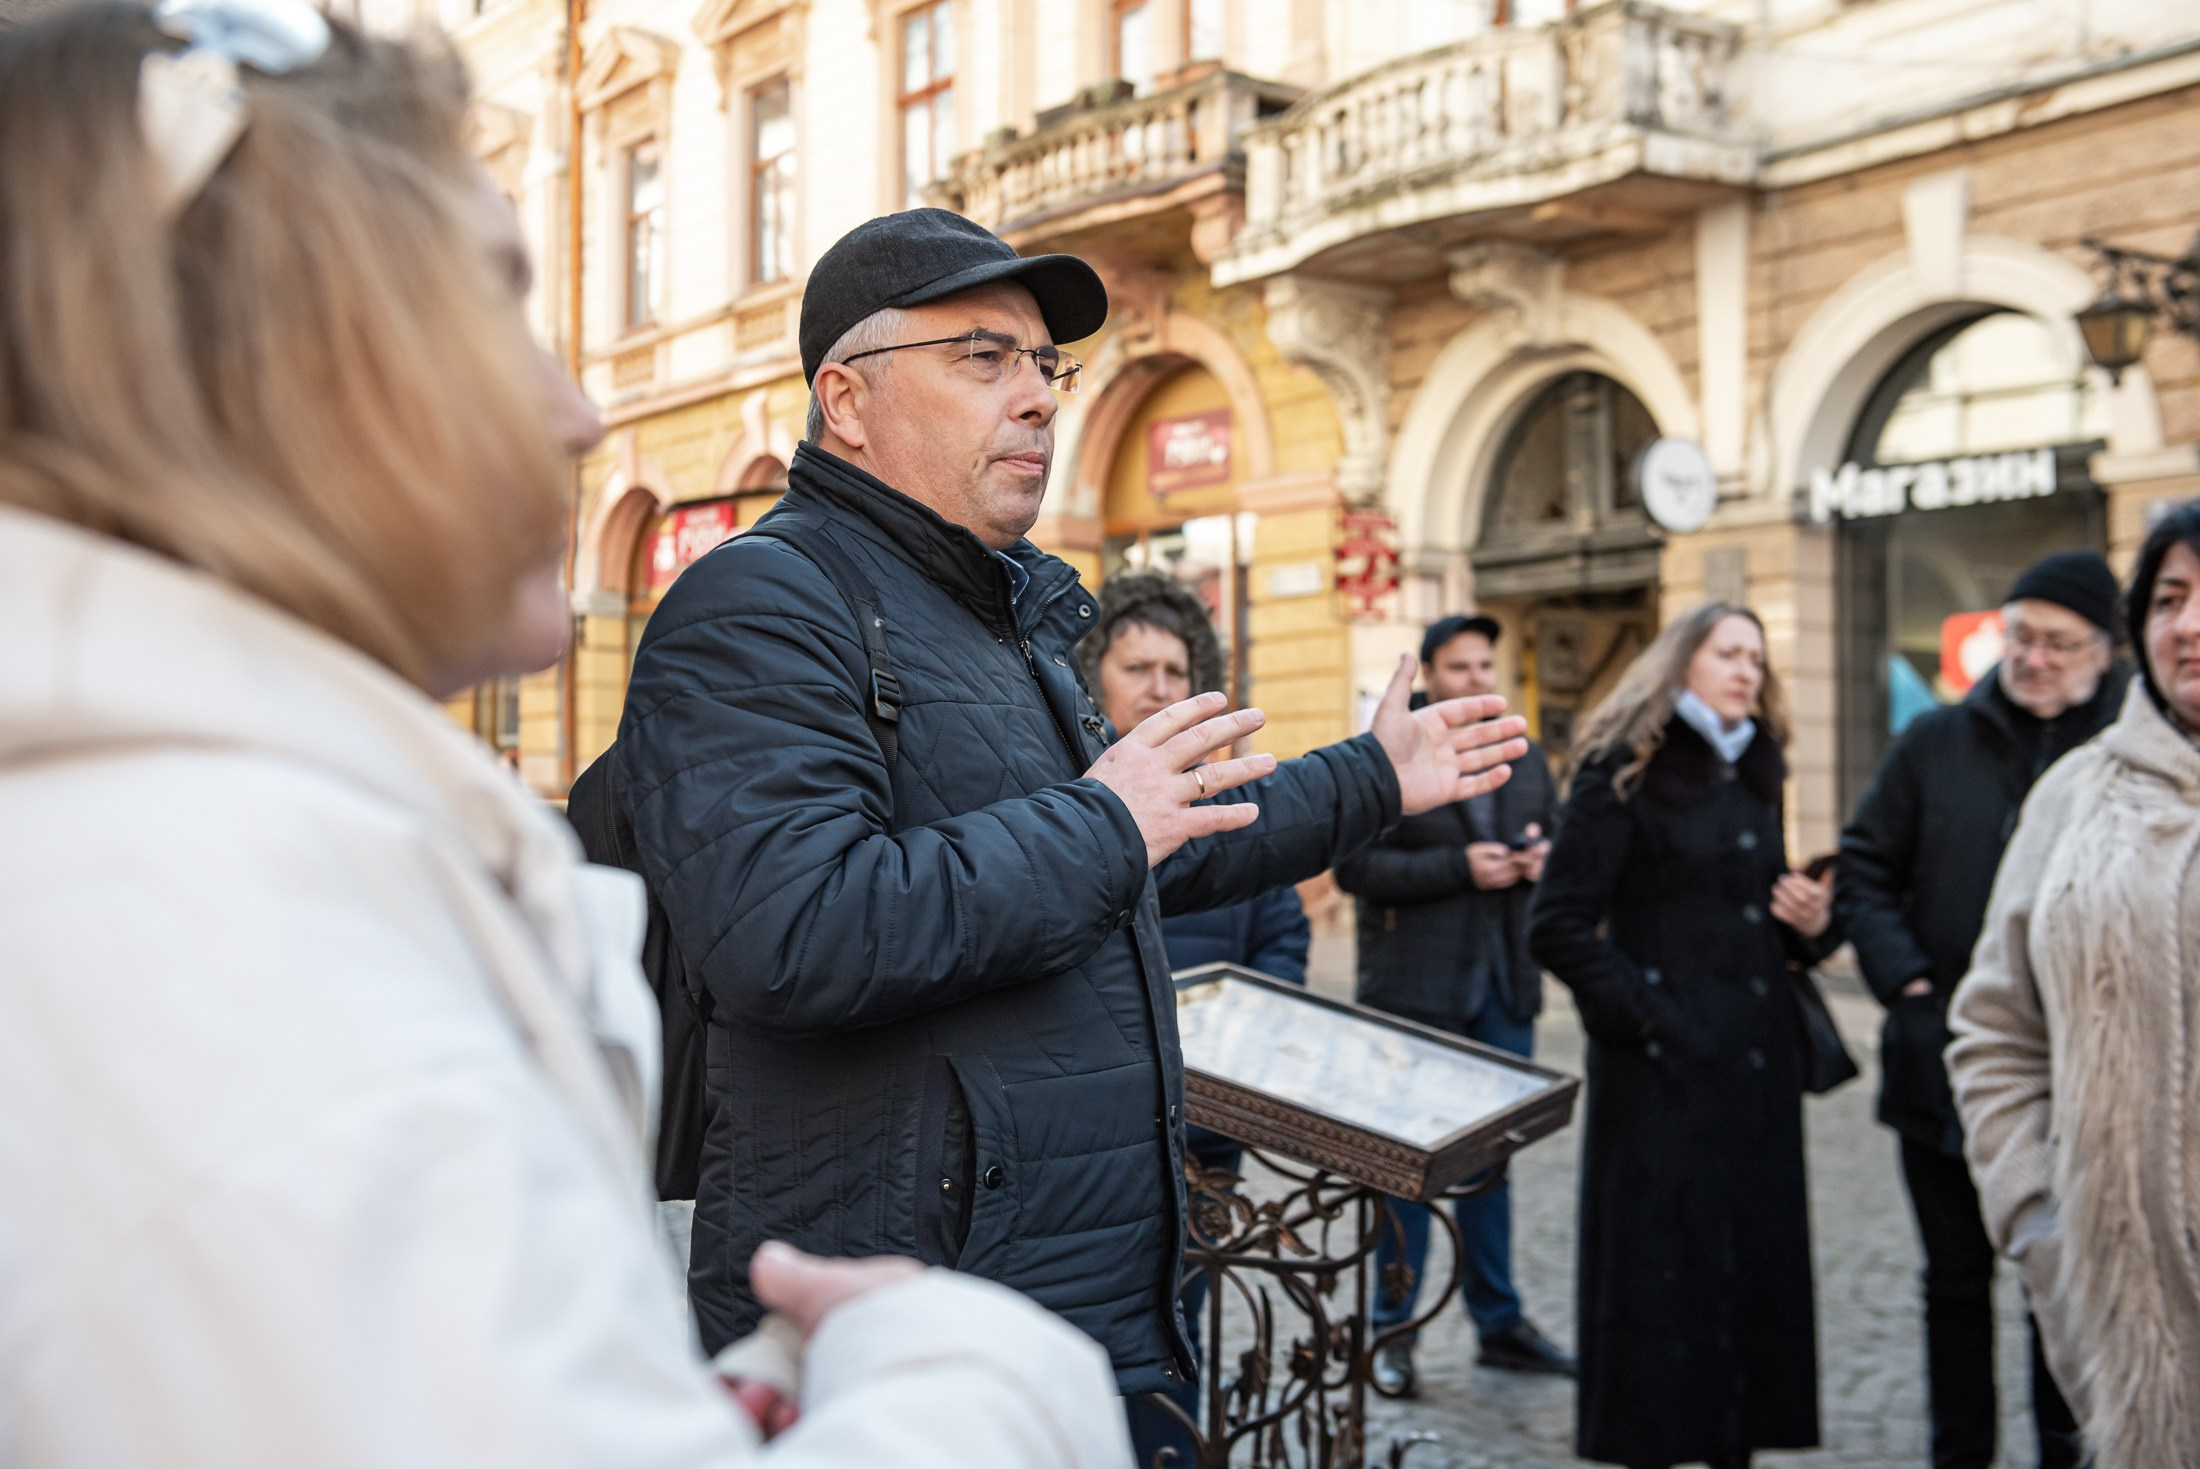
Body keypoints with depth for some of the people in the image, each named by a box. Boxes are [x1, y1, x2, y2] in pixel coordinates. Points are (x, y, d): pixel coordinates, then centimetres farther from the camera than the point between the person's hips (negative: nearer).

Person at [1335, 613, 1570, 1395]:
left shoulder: (1526, 758, 12)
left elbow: (1557, 846, 20)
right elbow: (1355, 864, -14)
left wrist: (1539, 859, -4)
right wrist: (1461, 868, -20)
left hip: (1504, 983, 5)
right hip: (1416, 990, -5)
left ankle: (1500, 1322, 23)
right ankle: (1392, 1331, 11)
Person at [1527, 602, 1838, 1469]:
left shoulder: (1750, 779, 16)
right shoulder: (1624, 773, -6)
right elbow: (1558, 925, -11)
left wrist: (1811, 926, 3)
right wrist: (1643, 1016, -14)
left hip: (1754, 1062, 7)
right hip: (1665, 1071, -7)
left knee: (1756, 1261, 8)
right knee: (1658, 1270, -1)